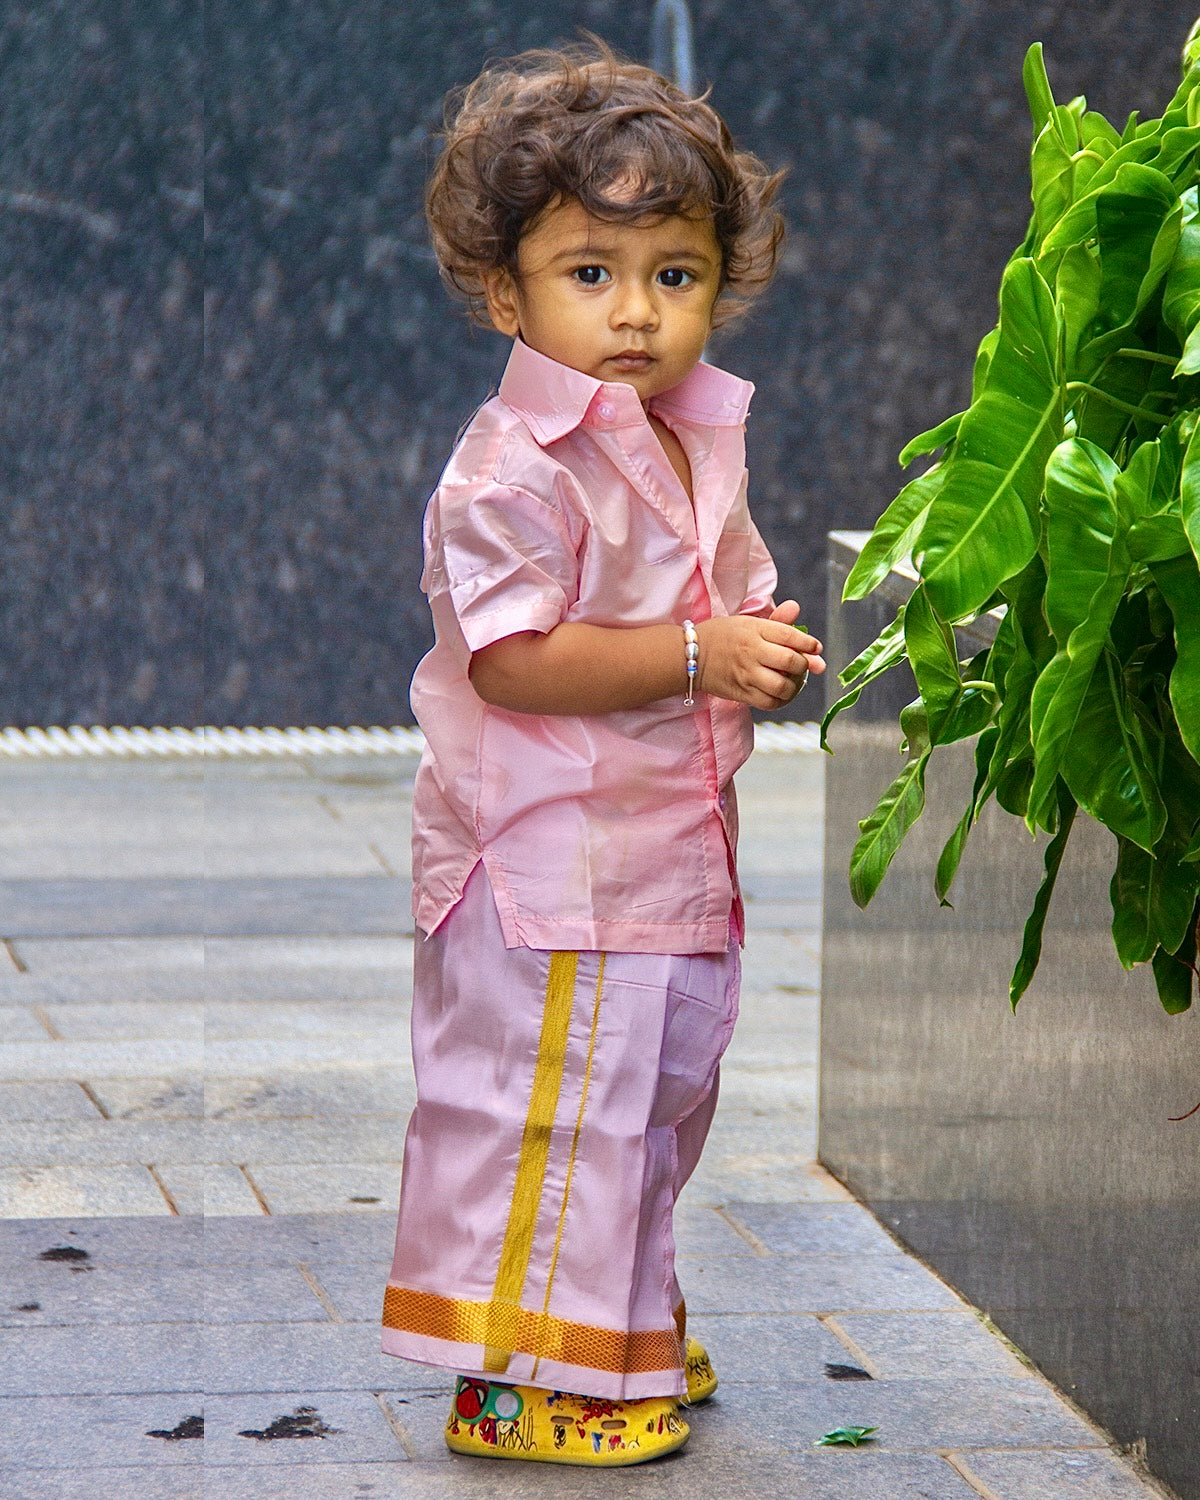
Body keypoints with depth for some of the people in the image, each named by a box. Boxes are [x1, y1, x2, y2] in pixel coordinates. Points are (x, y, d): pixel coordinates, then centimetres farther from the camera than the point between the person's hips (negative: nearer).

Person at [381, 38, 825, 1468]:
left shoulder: (696, 449, 10)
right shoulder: (514, 467, -19)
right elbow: (510, 659, -25)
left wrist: (768, 648, 5)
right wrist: (698, 657, -28)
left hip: (666, 852, 9)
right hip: (548, 859, -9)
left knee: (651, 1099, 18)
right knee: (549, 1106, -3)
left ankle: (621, 1335, 33)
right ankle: (517, 1379, 7)